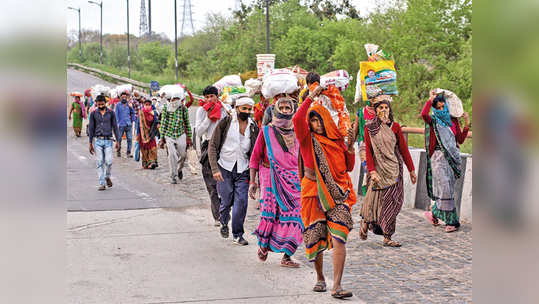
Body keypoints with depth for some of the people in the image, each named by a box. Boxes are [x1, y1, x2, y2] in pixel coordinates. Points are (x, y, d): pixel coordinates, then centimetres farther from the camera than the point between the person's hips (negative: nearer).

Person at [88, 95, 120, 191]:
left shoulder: (111, 113, 3)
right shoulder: (93, 114, 4)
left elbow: (115, 127, 5)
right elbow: (91, 129, 6)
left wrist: (118, 141, -1)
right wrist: (90, 144, 3)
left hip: (108, 141, 0)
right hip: (98, 141, 1)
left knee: (108, 162, -11)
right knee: (100, 163, -2)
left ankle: (107, 176, 18)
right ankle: (102, 184, 2)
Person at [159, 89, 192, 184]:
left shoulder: (183, 109, 0)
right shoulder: (166, 108, -1)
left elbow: (187, 124, 7)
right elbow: (163, 123, 2)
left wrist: (189, 138, 7)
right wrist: (162, 138, -1)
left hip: (181, 135, 1)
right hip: (169, 135, -1)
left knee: (183, 155, 4)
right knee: (172, 155, -9)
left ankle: (179, 169, 35)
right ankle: (173, 176, 2)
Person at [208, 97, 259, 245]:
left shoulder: (253, 127, 5)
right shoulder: (225, 122, -6)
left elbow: (254, 151, 12)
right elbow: (212, 146, -6)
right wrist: (215, 169, -14)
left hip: (243, 170, 2)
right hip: (225, 168, -2)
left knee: (241, 201, -7)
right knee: (227, 201, 1)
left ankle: (238, 234, 6)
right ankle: (224, 222, 33)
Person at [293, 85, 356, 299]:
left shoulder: (336, 140, 11)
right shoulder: (307, 139, 3)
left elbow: (349, 167, 14)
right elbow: (297, 119, -18)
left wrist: (350, 146, 0)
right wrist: (310, 97, -14)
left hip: (338, 195, 1)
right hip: (314, 194, -1)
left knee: (339, 239, -13)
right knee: (315, 240, 7)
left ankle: (336, 286, -14)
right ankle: (320, 277, 30)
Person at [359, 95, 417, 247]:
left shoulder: (395, 126, 5)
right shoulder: (369, 128, 2)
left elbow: (404, 149, 6)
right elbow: (368, 152, -2)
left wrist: (411, 170, 5)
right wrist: (372, 171, -13)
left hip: (394, 169, 1)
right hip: (378, 168, -1)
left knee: (392, 201, -2)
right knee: (376, 199, -1)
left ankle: (387, 237, 4)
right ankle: (365, 222, 28)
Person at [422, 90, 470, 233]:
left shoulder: (453, 121, 13)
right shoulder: (433, 121, 0)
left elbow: (460, 140, 10)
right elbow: (423, 114, -24)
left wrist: (467, 124, 1)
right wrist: (431, 99, -13)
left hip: (452, 157, 5)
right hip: (438, 157, -5)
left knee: (448, 189, 5)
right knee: (445, 188, -10)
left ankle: (433, 212, 22)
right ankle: (451, 221, -3)